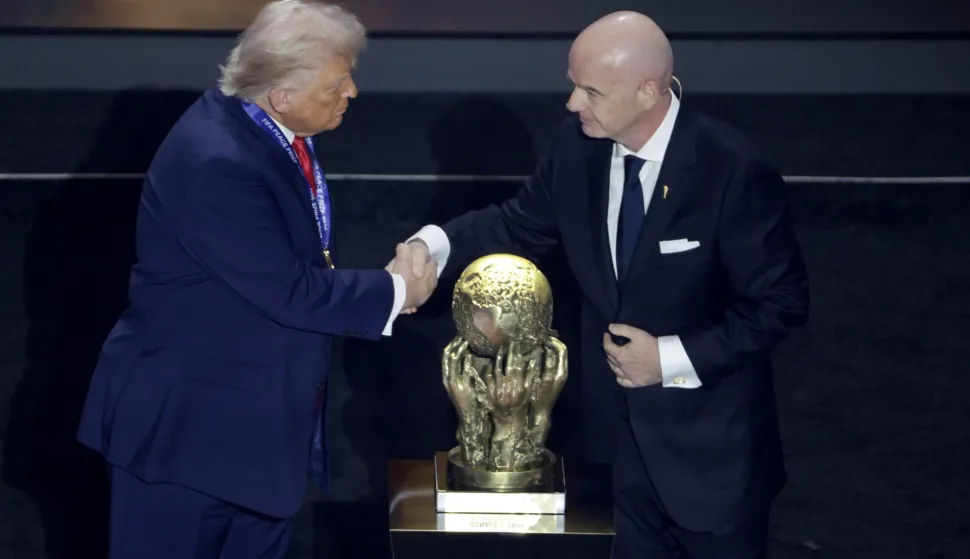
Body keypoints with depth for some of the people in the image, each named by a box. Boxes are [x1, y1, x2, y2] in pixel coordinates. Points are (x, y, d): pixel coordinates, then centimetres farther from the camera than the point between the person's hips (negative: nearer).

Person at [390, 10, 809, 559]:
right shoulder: (578, 145, -9)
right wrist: (434, 245, -12)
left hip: (710, 437, -5)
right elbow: (522, 222, 6)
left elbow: (781, 303, -18)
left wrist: (672, 358, -21)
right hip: (621, 421, 5)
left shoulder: (734, 170, -25)